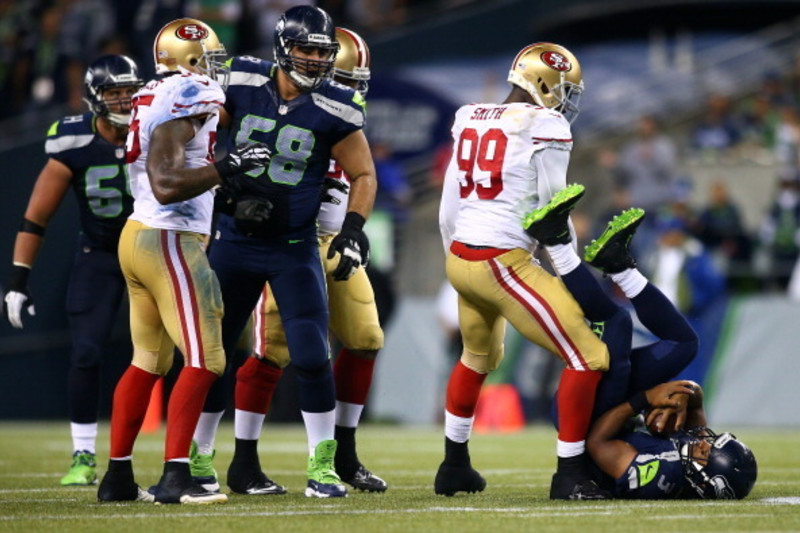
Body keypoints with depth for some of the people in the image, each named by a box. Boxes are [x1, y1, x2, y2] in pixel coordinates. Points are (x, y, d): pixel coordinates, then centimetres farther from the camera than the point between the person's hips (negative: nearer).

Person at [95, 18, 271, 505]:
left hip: (139, 237, 10)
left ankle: (118, 477, 17)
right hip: (168, 241, -10)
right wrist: (226, 169, -24)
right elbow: (166, 186, -22)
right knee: (204, 362, -8)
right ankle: (175, 478, -11)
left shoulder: (154, 99, 12)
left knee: (149, 361, 15)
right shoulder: (182, 103, -15)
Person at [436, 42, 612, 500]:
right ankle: (570, 474, -4)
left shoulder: (471, 122, 13)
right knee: (588, 358, -4)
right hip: (504, 264, -8)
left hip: (460, 258, 8)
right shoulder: (545, 127, -7)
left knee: (481, 356, 33)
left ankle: (454, 465, 42)